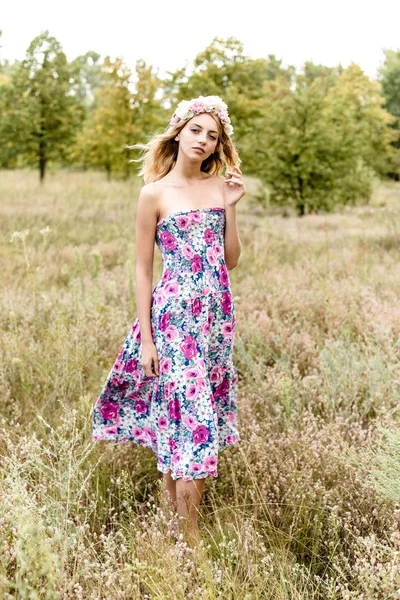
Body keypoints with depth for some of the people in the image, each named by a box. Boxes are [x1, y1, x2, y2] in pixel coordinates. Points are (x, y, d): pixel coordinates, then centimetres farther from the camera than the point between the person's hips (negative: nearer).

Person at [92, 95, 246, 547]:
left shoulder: (219, 186, 9)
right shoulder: (155, 194, -5)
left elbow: (231, 261, 9)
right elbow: (143, 269, -4)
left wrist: (230, 207, -2)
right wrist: (145, 338, -7)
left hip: (216, 315, 5)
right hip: (174, 314, -5)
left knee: (177, 411, 11)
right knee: (189, 412, -5)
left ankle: (170, 493, 28)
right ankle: (191, 536, 5)